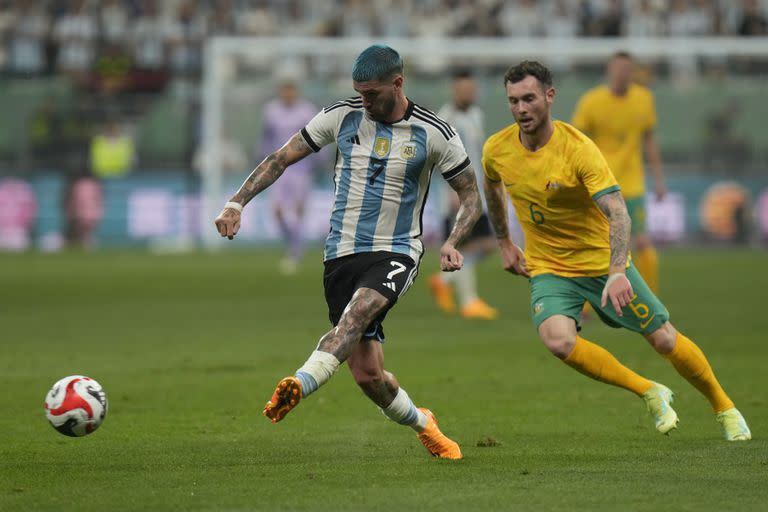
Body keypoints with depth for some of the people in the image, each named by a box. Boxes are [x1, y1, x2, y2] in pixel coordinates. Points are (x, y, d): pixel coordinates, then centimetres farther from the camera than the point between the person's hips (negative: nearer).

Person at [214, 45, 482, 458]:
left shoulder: (434, 134, -3)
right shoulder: (342, 115, 3)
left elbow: (470, 196, 6)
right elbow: (281, 158, 7)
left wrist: (452, 243, -12)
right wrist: (237, 201, -5)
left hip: (396, 253, -3)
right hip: (342, 253, 3)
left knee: (358, 310, -36)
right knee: (367, 373, -3)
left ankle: (299, 385, -53)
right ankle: (421, 425, 25)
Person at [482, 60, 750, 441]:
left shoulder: (578, 148, -23)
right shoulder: (496, 150, -9)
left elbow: (617, 212, -31)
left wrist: (617, 273, -45)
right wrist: (504, 243, 19)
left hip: (603, 262, -2)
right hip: (549, 268, 2)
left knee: (665, 340, 0)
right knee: (558, 340, -27)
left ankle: (724, 408, 27)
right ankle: (649, 393, -7)